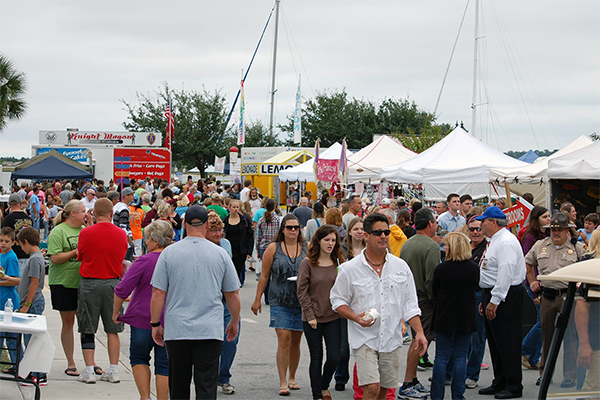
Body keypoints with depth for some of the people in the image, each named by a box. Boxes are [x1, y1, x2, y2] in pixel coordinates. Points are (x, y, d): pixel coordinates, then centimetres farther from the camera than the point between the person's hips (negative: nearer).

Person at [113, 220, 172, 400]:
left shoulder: (145, 261, -12)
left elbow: (122, 290, -11)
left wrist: (116, 312, 2)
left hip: (143, 319, -3)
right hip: (170, 322, 3)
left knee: (139, 358, 15)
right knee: (164, 365, 7)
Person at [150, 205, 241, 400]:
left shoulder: (169, 253, -1)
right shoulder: (220, 254, 1)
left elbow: (158, 293, -2)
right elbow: (233, 294, 9)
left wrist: (155, 324, 10)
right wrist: (235, 322, 24)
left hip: (176, 331, 1)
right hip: (210, 331, 0)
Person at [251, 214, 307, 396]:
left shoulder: (307, 249, 6)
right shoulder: (273, 248, 2)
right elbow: (264, 276, 5)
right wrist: (257, 300, 5)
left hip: (302, 301, 2)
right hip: (280, 301, -2)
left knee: (295, 340, 10)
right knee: (284, 339, -11)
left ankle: (292, 377, 25)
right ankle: (283, 382, -8)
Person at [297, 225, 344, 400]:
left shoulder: (339, 262, 3)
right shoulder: (308, 263, -5)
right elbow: (302, 291, -4)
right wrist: (310, 316, -8)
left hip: (334, 318, 2)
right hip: (312, 319, -2)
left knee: (334, 357, -1)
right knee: (316, 358, 4)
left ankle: (324, 386, 26)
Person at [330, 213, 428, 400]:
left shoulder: (401, 267, 5)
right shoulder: (350, 269, -3)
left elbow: (410, 304, 9)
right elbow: (337, 300, 3)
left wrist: (419, 332, -1)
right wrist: (356, 318, -14)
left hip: (391, 338, 3)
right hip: (364, 338, -3)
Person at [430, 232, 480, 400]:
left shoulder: (441, 269, -13)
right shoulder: (474, 268, -6)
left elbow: (434, 292, 0)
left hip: (444, 317, -1)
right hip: (466, 318, 2)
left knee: (441, 357, 6)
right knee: (460, 357, 8)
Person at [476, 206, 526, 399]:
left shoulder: (506, 242, -16)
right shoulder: (495, 241, 18)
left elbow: (505, 274, -23)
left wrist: (494, 301, -24)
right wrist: (486, 300, 21)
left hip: (505, 297, -11)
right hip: (493, 296, 11)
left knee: (507, 342, -7)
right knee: (495, 341, 14)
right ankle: (499, 383, 21)